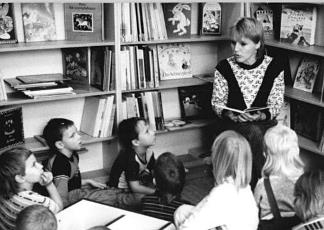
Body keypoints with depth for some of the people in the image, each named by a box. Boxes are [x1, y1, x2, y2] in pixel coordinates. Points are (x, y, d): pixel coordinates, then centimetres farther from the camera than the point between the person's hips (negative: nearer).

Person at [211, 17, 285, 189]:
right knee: (255, 133, -33)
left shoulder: (275, 67, -4)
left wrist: (262, 115, -20)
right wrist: (229, 114, -19)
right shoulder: (224, 68, -4)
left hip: (264, 123, 1)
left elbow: (276, 103, 0)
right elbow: (217, 101, 2)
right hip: (233, 124, 0)